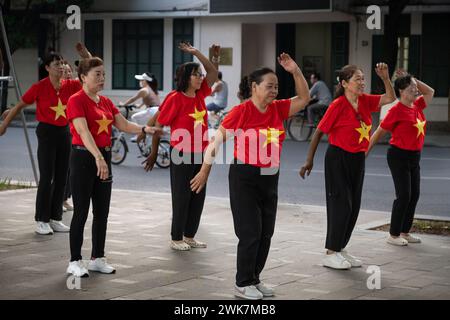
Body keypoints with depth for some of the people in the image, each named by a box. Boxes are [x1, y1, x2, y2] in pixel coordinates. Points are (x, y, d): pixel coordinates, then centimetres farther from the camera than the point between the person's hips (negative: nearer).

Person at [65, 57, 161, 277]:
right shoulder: (76, 100, -12)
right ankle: (75, 262, 6)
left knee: (102, 211, 10)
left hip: (104, 157, 8)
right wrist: (98, 157, -38)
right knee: (81, 211, -3)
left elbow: (124, 125, 8)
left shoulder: (106, 102, 12)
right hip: (83, 157, -8)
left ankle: (97, 258, 21)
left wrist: (145, 129, -11)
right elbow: (83, 131, -25)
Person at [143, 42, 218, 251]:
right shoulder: (175, 98, -13)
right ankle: (176, 238, 14)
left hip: (200, 154, 7)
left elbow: (213, 72, 13)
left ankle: (189, 236, 23)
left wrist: (196, 53, 2)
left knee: (198, 196, 11)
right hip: (182, 155, -7)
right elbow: (158, 125, -9)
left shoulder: (200, 94, 5)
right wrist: (154, 152, -6)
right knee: (181, 197, 1)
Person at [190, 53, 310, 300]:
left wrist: (295, 71, -5)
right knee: (250, 233, -3)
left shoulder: (278, 109, 3)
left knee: (266, 233, 11)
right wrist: (205, 171, -8)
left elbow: (304, 98, 8)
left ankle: (254, 279, 25)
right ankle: (243, 284, 11)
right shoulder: (241, 111, -13)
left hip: (270, 178, 6)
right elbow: (217, 139, -9)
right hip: (245, 177, -6)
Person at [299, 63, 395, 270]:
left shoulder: (365, 101, 3)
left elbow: (390, 98, 0)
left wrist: (385, 78, -15)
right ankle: (331, 254, 6)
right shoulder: (338, 105, -16)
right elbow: (319, 132, -11)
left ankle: (340, 249, 23)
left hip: (357, 159, 7)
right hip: (338, 158, -7)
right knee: (341, 205, -5)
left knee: (353, 206, 10)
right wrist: (309, 160, -10)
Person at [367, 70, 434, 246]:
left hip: (414, 157, 8)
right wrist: (366, 152, -9)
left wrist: (412, 79, 11)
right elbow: (379, 133, -10)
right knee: (404, 195, -8)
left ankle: (405, 232, 20)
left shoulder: (417, 106, 6)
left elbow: (430, 92, 23)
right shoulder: (396, 110, -14)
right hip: (399, 155, -8)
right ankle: (393, 235, 2)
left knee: (414, 195, 10)